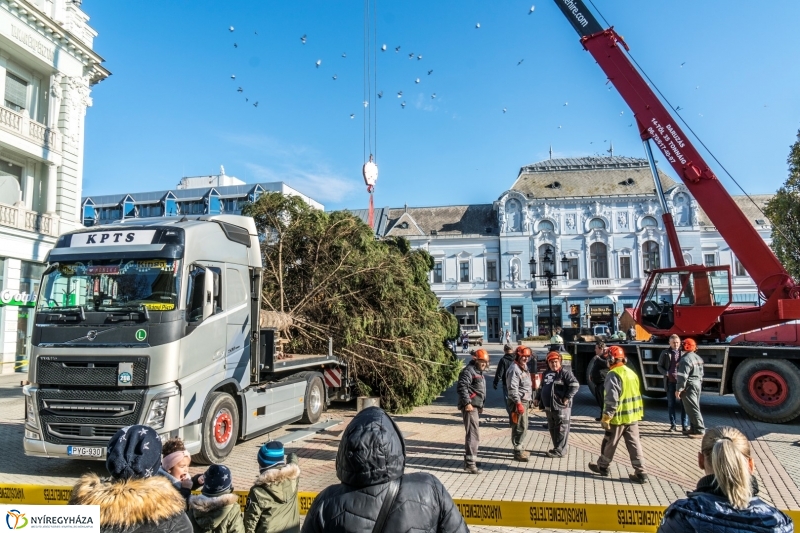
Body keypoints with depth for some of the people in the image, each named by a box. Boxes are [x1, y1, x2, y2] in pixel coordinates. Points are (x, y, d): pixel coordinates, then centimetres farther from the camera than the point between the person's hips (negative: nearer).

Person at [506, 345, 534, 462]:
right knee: (520, 428, -7)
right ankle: (518, 452, 0)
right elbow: (512, 388, -22)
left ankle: (520, 449, 29)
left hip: (525, 401, 10)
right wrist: (518, 403, -25)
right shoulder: (514, 369, -16)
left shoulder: (524, 367, 16)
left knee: (524, 427, 17)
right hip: (518, 402, -10)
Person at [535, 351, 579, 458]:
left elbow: (575, 385, -17)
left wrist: (567, 398, -19)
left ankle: (560, 450, 5)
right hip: (548, 407, 8)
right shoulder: (546, 373, 15)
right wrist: (537, 398, 19)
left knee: (561, 429, 0)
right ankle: (557, 448, 27)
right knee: (552, 429, 15)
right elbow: (541, 387, 26)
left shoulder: (564, 373, -9)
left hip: (561, 406, -8)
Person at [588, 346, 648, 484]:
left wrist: (606, 417, -18)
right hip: (633, 415, 7)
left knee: (609, 443, 9)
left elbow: (612, 399, -22)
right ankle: (640, 472, 6)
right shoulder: (631, 373, 9)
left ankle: (602, 466, 25)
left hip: (619, 416, -7)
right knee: (634, 443, 8)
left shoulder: (613, 375, -17)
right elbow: (636, 394, 17)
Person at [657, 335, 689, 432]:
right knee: (671, 404, 7)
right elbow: (660, 366, 8)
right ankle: (673, 425, 17)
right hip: (670, 382, 1)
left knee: (684, 404, 0)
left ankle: (685, 425, 8)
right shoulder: (665, 353, 4)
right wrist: (666, 373, -10)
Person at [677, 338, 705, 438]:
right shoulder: (698, 358, 14)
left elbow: (683, 376, -22)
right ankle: (693, 429, 22)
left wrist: (678, 389, -17)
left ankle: (699, 431, -6)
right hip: (697, 385, 10)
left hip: (689, 386, -10)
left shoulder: (686, 359, -18)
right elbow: (701, 374, 21)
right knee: (694, 408, 16)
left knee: (692, 409, -7)